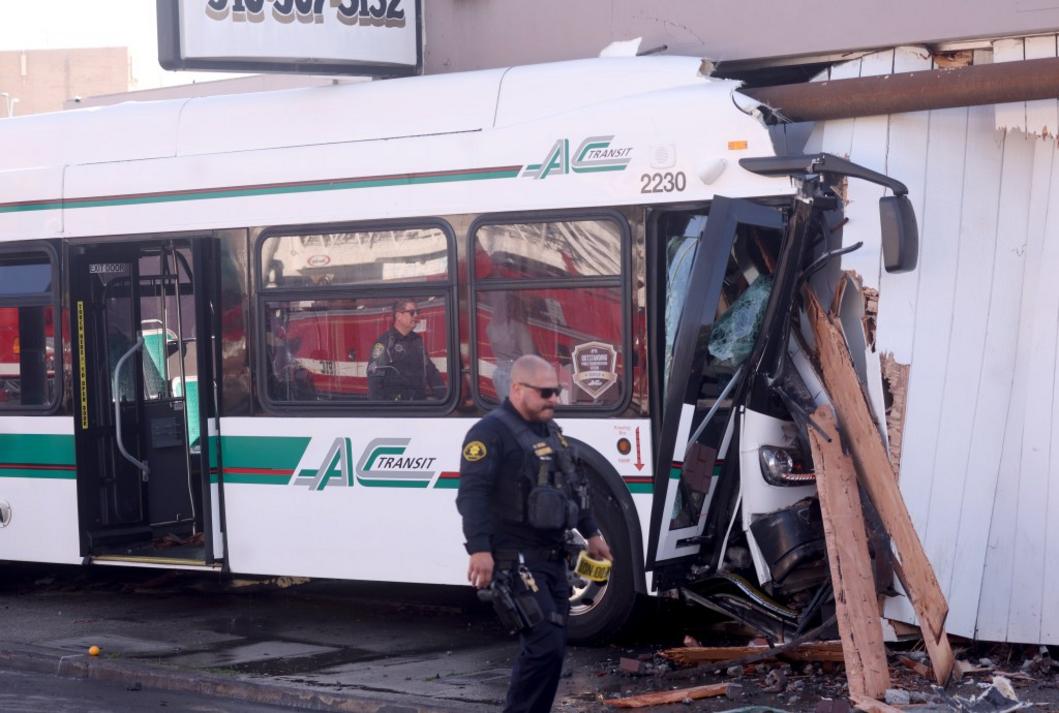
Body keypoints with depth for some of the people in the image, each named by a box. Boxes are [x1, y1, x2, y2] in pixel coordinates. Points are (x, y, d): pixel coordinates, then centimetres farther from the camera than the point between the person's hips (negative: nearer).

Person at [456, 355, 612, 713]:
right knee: (545, 644, -15)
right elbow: (473, 493, -22)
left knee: (551, 645, 11)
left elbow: (572, 485, 28)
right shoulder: (492, 432, -13)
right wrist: (479, 549, -31)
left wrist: (591, 533, 28)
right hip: (517, 559, -9)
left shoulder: (550, 430, 17)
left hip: (551, 556, 9)